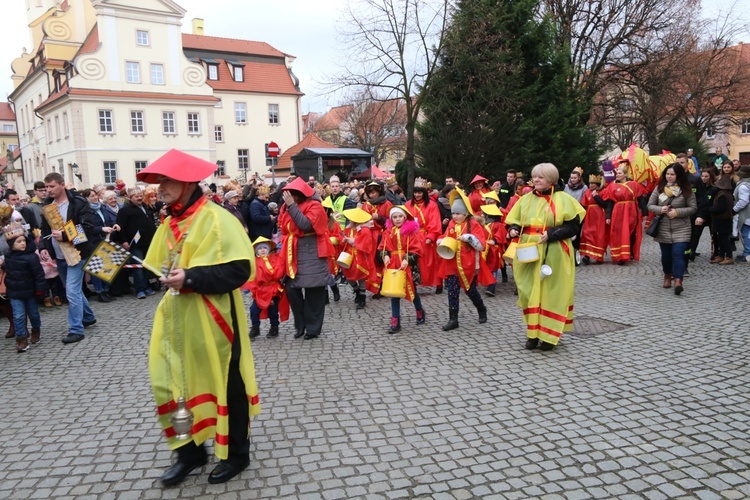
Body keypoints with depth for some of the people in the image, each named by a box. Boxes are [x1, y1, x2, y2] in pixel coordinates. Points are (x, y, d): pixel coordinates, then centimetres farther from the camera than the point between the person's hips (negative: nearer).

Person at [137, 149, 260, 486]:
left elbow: (239, 269, -22)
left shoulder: (216, 218, -14)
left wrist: (191, 278, -27)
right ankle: (190, 452, 29)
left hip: (211, 322, -7)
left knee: (223, 385, 6)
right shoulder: (170, 222, 11)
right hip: (177, 319, 8)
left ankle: (236, 455, 25)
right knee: (172, 383, 10)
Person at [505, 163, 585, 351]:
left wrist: (551, 234, -19)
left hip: (553, 255, -4)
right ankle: (532, 333, 15)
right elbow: (514, 222, 16)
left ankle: (549, 335, 10)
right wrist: (513, 230, -7)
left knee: (552, 293, 2)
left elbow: (573, 227, -7)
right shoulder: (526, 199, 11)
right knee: (530, 292, 4)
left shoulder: (562, 199, -2)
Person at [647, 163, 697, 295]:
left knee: (678, 254, -13)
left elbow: (693, 208, -2)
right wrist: (660, 209, -15)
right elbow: (650, 205, 6)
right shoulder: (659, 188, 3)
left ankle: (678, 281, -17)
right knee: (666, 254, 13)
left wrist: (677, 212, -17)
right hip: (663, 229, 3)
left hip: (681, 229, -3)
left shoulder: (686, 190, -3)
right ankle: (667, 276, 34)